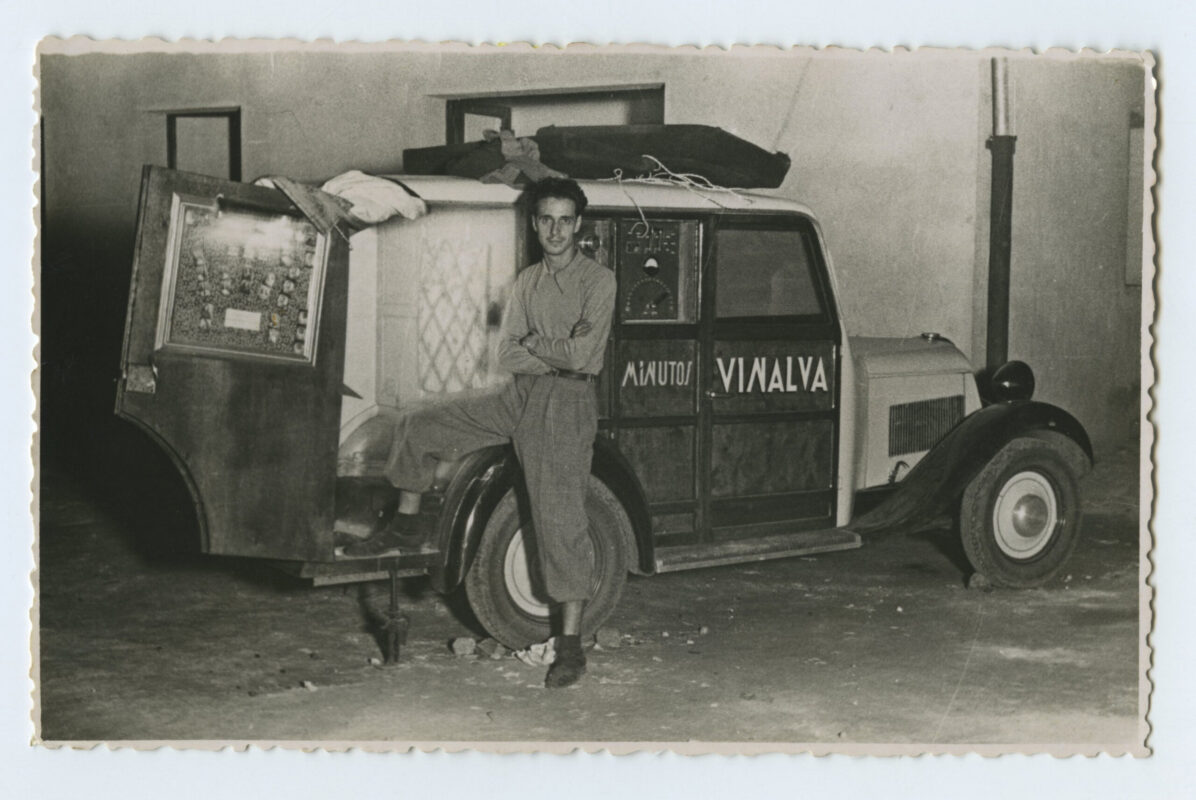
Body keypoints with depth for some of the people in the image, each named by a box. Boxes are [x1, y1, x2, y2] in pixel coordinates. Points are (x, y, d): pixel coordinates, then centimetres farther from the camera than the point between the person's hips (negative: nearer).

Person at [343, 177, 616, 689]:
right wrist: (559, 351, -11)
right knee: (419, 428, 4)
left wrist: (532, 345, -2)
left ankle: (571, 644, -6)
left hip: (568, 403, -6)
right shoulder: (527, 282, 15)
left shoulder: (598, 281, -4)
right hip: (520, 397, 7)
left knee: (560, 522, -11)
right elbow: (507, 354, 5)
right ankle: (404, 527, 24)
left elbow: (582, 355, -15)